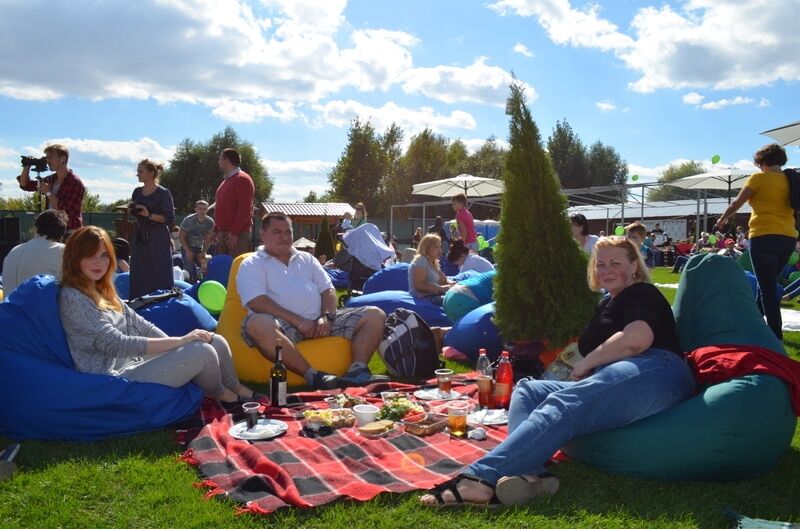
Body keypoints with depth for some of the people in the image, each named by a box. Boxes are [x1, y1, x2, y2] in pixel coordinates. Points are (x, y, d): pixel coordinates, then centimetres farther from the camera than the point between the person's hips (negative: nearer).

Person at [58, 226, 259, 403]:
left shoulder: (102, 289, 13)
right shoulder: (72, 297, -15)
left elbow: (138, 324, 11)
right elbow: (116, 344, -21)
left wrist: (179, 345, -2)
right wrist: (179, 341, -20)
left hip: (135, 360, 9)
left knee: (217, 342, -2)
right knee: (203, 352, -21)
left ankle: (236, 390, 21)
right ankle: (221, 395, 9)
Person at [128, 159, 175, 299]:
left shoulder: (163, 193, -7)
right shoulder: (137, 192, 11)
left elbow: (170, 218, -12)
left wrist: (149, 215, -21)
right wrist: (131, 211, 2)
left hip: (158, 240, -6)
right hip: (140, 238, 6)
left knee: (160, 277, -5)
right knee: (138, 276, 7)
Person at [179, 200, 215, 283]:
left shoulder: (210, 222, -10)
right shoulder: (188, 220, -19)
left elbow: (208, 239, 0)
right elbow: (181, 236, -12)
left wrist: (203, 252, -9)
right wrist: (188, 251, -19)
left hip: (200, 248, 4)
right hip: (187, 247, -4)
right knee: (190, 270, -19)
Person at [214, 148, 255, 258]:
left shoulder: (242, 179, -10)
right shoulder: (226, 180, 20)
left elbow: (245, 209, -18)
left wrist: (234, 233, -21)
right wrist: (217, 229, 18)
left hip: (237, 235, -9)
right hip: (223, 233, 9)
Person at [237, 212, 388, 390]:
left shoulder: (307, 259, 26)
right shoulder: (251, 265, 9)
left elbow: (328, 289, 18)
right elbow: (257, 302, -7)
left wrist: (327, 316, -5)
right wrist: (298, 321, -16)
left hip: (319, 321, 5)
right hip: (284, 325, -5)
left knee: (375, 315, -8)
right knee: (257, 325, -40)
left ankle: (357, 370, -28)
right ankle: (313, 376, -41)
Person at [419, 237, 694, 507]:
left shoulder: (641, 293, 7)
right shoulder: (607, 304, 33)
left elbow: (638, 339, -14)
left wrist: (585, 364, -5)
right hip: (612, 385, 9)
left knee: (560, 407, -33)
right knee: (527, 390, -6)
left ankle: (481, 477, -50)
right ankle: (530, 474, -36)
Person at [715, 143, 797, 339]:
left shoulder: (759, 178, -3)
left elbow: (736, 203, 3)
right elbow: (792, 207, 20)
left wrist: (722, 219, 20)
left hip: (764, 236, -6)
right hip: (788, 237, 6)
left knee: (767, 286, -3)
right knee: (768, 283, 19)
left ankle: (776, 333, -6)